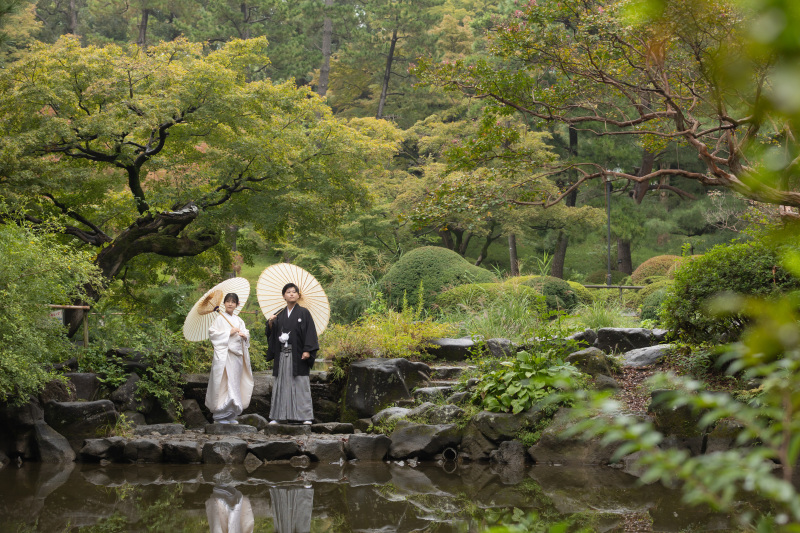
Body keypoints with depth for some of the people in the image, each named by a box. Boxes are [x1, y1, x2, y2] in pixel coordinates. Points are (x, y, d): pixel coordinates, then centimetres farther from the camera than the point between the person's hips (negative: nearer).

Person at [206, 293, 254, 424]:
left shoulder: (239, 320, 15)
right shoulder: (220, 319, -2)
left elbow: (246, 333, 21)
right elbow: (212, 333, -9)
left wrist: (244, 335, -3)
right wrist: (229, 332, -14)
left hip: (237, 354, 6)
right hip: (224, 355, -6)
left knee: (235, 383, 8)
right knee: (224, 383, -10)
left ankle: (231, 415, 16)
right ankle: (221, 415, -5)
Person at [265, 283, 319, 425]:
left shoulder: (303, 312, 1)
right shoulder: (280, 315, 14)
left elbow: (310, 332, -5)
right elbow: (272, 333, 13)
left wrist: (307, 351, -15)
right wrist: (270, 323, -7)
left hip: (297, 354, -4)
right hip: (282, 355, 4)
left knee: (300, 384, -5)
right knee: (282, 384, 5)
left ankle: (306, 416, -3)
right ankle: (278, 416, 8)